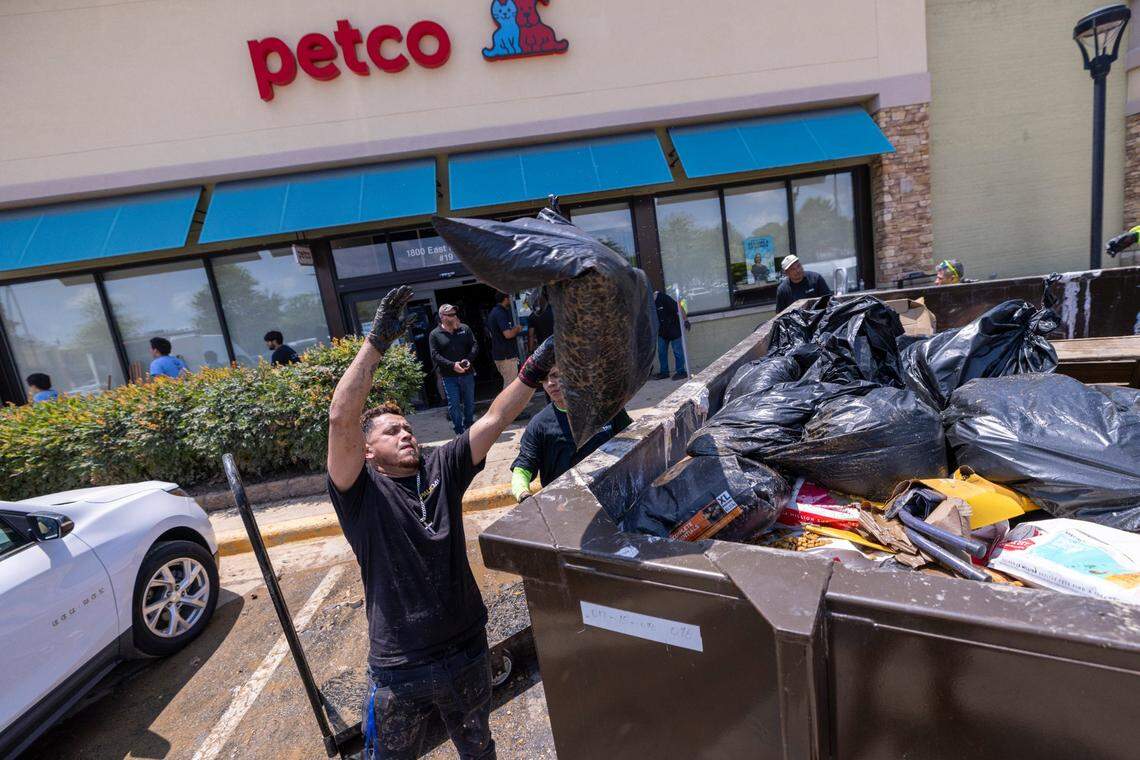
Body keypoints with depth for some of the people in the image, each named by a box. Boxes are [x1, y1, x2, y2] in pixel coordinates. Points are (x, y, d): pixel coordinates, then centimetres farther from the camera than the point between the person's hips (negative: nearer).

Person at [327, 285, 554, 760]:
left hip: (467, 652, 3)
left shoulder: (442, 470, -3)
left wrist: (533, 370, -24)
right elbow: (341, 419, -28)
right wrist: (377, 340, -31)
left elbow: (494, 420, -13)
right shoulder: (360, 493, -12)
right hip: (398, 669, -3)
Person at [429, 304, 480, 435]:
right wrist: (453, 365, -19)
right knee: (454, 405, -2)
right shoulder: (435, 335, -1)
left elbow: (475, 346, 5)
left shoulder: (464, 329, 7)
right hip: (448, 376, -3)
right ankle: (459, 431, 9)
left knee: (469, 403, 13)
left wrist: (468, 359, -14)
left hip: (467, 373, 3)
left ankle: (469, 428, 30)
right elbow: (435, 355, -8)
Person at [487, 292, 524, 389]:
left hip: (498, 354, 10)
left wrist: (514, 329, 20)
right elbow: (508, 334, -25)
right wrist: (517, 328, -6)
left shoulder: (493, 312, 15)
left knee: (507, 383, 18)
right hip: (506, 355, -10)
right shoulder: (501, 313, -16)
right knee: (510, 385, -6)